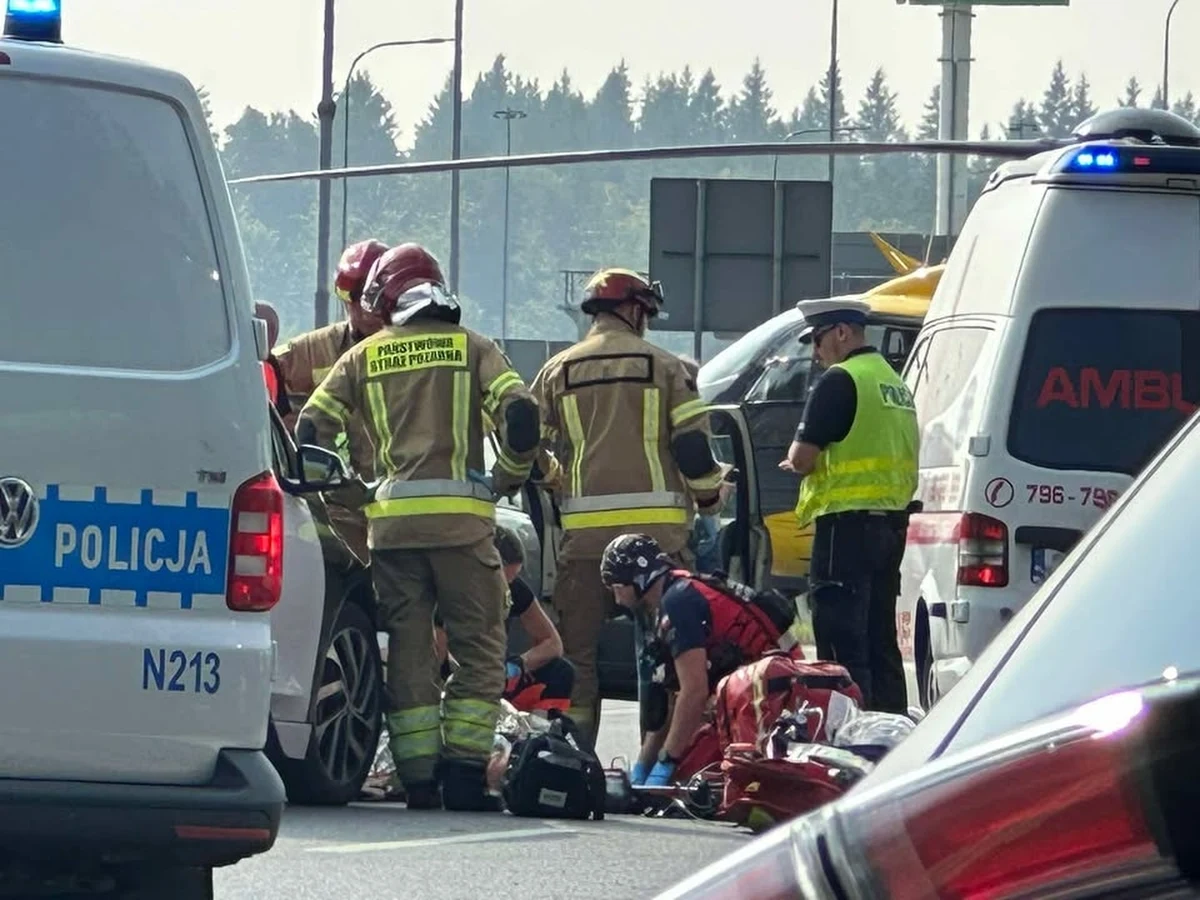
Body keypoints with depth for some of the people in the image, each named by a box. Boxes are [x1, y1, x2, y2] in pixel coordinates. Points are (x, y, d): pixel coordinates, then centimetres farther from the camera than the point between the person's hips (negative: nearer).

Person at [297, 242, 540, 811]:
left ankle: (418, 779, 3)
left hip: (391, 519, 2)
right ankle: (464, 770, -5)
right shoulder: (471, 348, 8)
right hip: (460, 516, -2)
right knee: (479, 646, 4)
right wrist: (508, 481, 9)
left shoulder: (364, 357, 13)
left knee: (407, 650, 7)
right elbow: (519, 414, -5)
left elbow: (310, 429, 9)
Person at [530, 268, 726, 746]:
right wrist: (708, 495, 13)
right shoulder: (665, 367, 3)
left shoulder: (558, 371, 9)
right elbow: (692, 442, -3)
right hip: (657, 525, -1)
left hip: (584, 527, 1)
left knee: (578, 648, 6)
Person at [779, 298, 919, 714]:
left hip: (848, 524, -9)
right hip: (892, 520, 9)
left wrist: (798, 459, 8)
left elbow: (801, 458, -14)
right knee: (880, 643, 13)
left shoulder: (840, 381, -11)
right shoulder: (894, 383, 18)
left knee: (842, 641, -10)